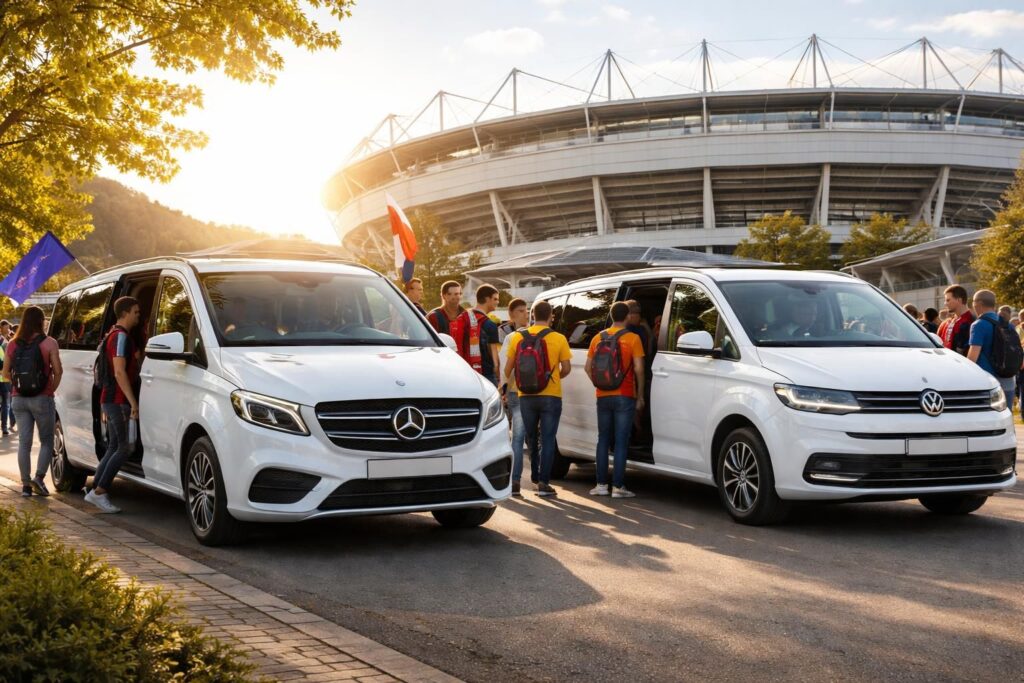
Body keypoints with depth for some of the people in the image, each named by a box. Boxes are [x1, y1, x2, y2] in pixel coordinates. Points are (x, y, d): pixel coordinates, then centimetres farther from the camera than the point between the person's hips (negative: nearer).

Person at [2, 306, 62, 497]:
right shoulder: (49, 343, -6)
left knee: (24, 442, 7)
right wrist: (52, 389, 6)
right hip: (42, 399, -3)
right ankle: (38, 477, -8)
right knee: (46, 441, 8)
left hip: (19, 399, 3)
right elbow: (58, 371, -9)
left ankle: (26, 484, 7)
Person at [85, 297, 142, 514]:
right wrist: (133, 402, -23)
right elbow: (119, 372, -21)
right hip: (119, 400, -10)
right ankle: (100, 491, -8)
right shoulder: (121, 336, -13)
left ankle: (95, 490, 13)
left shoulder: (115, 335, 20)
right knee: (125, 447, -9)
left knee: (114, 448, 13)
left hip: (111, 400, 10)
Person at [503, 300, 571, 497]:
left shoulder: (518, 337, 0)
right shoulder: (558, 339, -5)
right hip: (551, 395, -2)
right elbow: (566, 369, -2)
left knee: (530, 438, 17)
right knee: (547, 440, 1)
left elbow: (509, 367, 3)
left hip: (526, 395, 2)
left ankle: (535, 478, 24)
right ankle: (543, 482, -5)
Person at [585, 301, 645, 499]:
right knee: (621, 441, -2)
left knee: (603, 440, 11)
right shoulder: (633, 338, -6)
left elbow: (588, 367, 7)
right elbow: (638, 369, -9)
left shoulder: (598, 338, 7)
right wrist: (640, 396, -1)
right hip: (624, 397, -4)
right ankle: (618, 486, -3)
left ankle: (601, 484, 10)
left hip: (603, 396, 4)